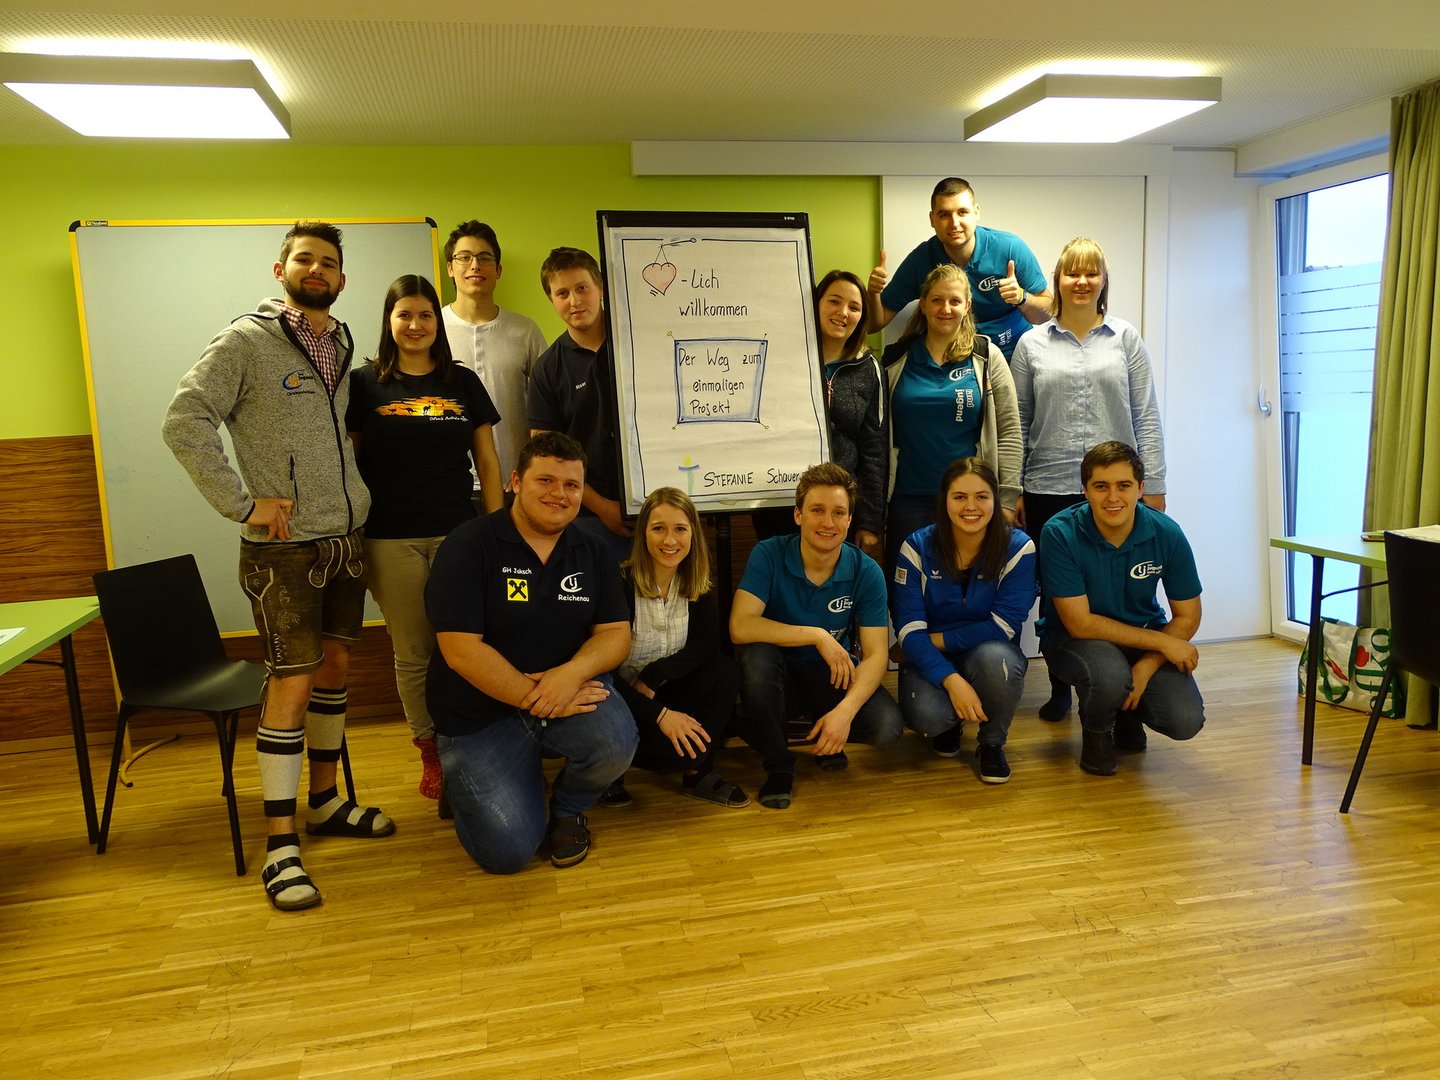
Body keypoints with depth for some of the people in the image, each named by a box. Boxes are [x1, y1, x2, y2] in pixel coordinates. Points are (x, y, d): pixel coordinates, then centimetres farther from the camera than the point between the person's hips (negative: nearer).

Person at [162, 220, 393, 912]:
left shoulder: (344, 346, 11)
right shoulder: (245, 341, -7)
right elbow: (183, 422, -14)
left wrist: (358, 496, 7)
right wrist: (244, 503, -18)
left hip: (347, 538, 7)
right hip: (284, 546, -6)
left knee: (335, 666, 15)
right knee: (293, 681, -5)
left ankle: (325, 802, 31)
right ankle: (280, 844, 6)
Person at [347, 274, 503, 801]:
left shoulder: (463, 382, 8)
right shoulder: (364, 383, 4)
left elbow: (487, 462, 9)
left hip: (458, 534, 1)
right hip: (392, 540, -1)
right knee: (412, 654, 7)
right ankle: (430, 753, 22)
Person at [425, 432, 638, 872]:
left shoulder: (592, 552, 4)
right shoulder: (468, 547, -11)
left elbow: (616, 633, 0)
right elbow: (461, 650, -18)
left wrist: (573, 672, -22)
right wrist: (535, 698, -22)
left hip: (572, 691, 3)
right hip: (482, 716, -3)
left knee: (616, 742, -30)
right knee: (509, 850, -16)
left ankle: (567, 809, 7)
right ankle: (468, 785, 21)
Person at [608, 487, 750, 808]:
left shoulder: (696, 584, -3)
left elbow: (708, 643, -12)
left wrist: (653, 676, -25)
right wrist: (659, 714, -27)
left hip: (667, 693, 5)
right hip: (621, 699, -5)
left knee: (726, 671, -22)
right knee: (679, 747, -29)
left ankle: (699, 773, -7)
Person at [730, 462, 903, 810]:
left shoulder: (866, 572, -11)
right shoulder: (768, 555, -16)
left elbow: (876, 654, -15)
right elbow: (740, 628, -29)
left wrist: (845, 710, -32)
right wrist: (818, 636, -29)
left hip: (834, 677, 1)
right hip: (779, 678, -1)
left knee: (886, 726, -26)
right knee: (757, 653, -35)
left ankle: (826, 737, 11)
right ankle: (778, 765, -13)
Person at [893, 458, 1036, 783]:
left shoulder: (1018, 548, -12)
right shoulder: (917, 548, -11)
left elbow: (1003, 627, -15)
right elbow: (909, 630, -16)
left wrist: (939, 639, -15)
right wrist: (952, 680, -30)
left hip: (990, 652, 0)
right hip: (931, 660, 0)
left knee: (994, 657, -37)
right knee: (925, 714, -31)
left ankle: (992, 744, -4)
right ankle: (946, 724, 12)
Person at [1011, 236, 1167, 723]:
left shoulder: (1126, 339, 7)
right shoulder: (1032, 344, 6)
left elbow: (1146, 416, 4)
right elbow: (1016, 423, 5)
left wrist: (1153, 484, -1)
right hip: (1049, 490, 0)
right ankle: (1060, 688, 24)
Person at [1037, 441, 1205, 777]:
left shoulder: (1166, 533, -14)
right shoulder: (1060, 534, -24)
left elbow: (1187, 616, -4)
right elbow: (1080, 623, -23)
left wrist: (1146, 667, -18)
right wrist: (1162, 641, -22)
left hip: (1146, 632, 3)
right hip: (1073, 636, -3)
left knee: (1186, 721, -18)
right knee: (1110, 674, -37)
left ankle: (1126, 712, 19)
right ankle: (1096, 732, 1)